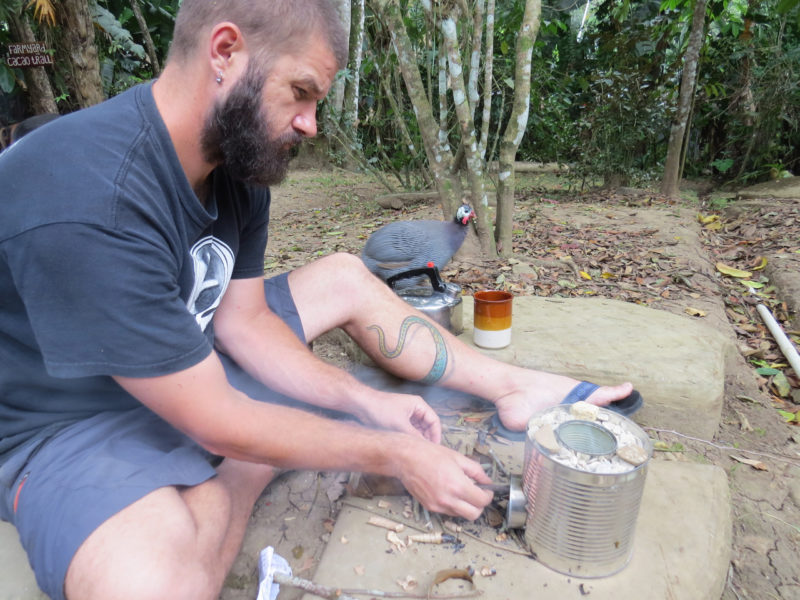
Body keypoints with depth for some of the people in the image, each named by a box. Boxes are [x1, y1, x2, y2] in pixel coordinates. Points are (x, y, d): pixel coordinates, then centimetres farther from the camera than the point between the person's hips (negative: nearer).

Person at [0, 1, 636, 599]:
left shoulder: (241, 171, -7)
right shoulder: (87, 199, -34)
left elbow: (244, 320, -1)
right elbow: (219, 424, -29)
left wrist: (366, 400, -10)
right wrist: (397, 455, -20)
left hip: (194, 365, 7)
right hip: (75, 421, -6)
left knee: (345, 276, 3)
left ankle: (515, 387, 9)